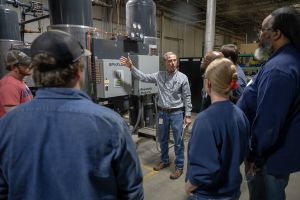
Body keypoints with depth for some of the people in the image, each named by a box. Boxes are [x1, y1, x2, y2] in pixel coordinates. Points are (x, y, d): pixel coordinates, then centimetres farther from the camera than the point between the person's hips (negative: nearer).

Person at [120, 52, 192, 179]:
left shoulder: (183, 78, -6)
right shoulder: (159, 75, 2)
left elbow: (186, 97, -5)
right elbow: (143, 77, 3)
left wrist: (188, 115, -7)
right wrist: (131, 67, -6)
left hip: (176, 113, -3)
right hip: (162, 112, 4)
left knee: (178, 141, 5)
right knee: (163, 139, 17)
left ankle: (179, 166, 21)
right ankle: (164, 161, 37)